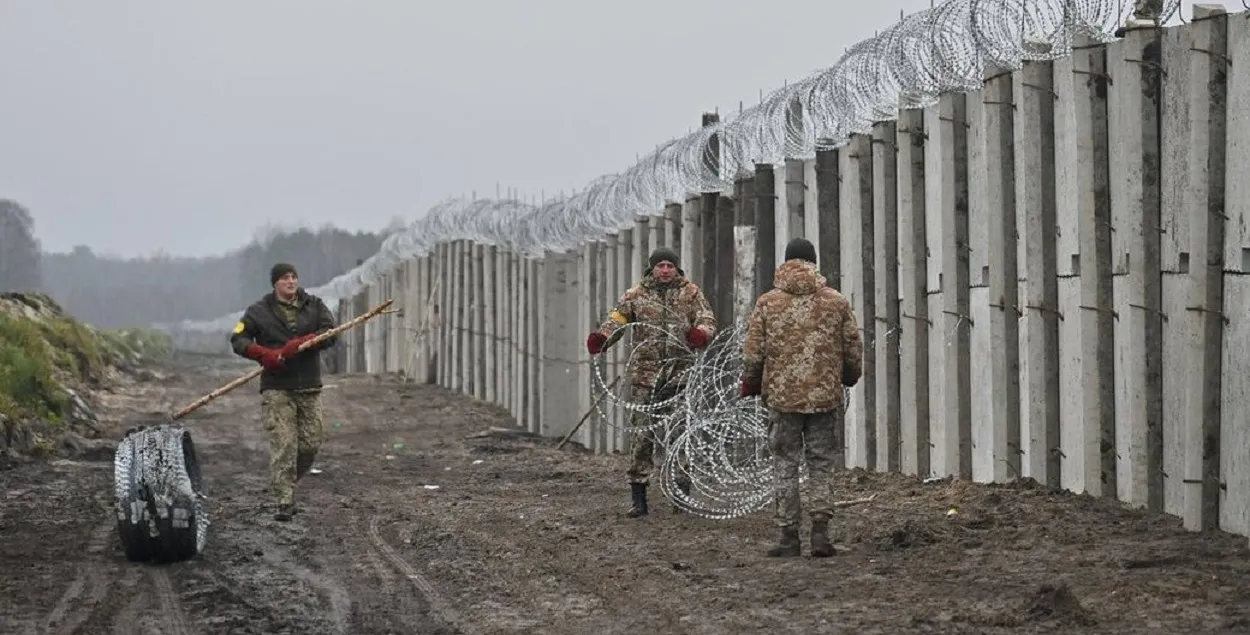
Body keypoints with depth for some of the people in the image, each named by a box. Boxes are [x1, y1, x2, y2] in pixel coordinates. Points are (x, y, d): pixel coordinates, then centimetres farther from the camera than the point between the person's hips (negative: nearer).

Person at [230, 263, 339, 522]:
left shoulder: (314, 305, 9)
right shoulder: (259, 311, 5)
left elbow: (331, 333, -3)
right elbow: (238, 339, 3)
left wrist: (300, 344, -19)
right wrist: (263, 354, -15)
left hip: (309, 387, 3)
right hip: (276, 388, -3)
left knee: (311, 443, 4)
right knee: (283, 444, -11)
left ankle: (287, 484, 28)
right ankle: (285, 501, -12)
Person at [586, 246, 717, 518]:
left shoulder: (690, 293, 8)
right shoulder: (636, 295, 7)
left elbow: (707, 319, 1)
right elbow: (617, 319, -1)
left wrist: (701, 333, -24)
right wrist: (601, 337, -22)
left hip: (681, 371, 0)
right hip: (647, 372, 0)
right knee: (643, 432, -2)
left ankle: (683, 492, 11)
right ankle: (638, 497, 3)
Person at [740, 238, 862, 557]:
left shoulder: (767, 303, -1)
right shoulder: (837, 302, 2)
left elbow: (752, 353, -1)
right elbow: (854, 349, 7)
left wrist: (750, 384, 16)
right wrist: (848, 378, 26)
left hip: (782, 396, -1)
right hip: (825, 397, 1)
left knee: (785, 464, 6)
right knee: (821, 464, 10)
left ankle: (789, 535, 5)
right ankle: (820, 529, 0)